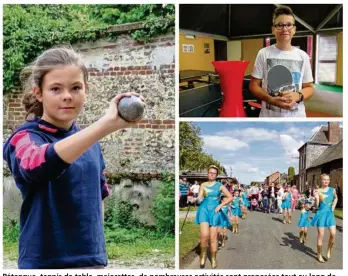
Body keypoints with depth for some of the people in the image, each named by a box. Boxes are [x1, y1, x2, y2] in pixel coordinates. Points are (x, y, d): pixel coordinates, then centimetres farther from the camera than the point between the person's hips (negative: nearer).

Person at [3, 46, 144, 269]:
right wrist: (107, 124, -46)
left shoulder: (89, 142, 6)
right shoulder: (25, 137, -13)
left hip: (93, 259, 5)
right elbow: (39, 165, -37)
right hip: (46, 261, -5)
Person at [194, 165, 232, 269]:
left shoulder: (220, 185, 3)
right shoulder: (203, 185, 7)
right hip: (204, 210, 0)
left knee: (213, 237, 2)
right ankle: (203, 254, 8)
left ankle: (213, 259, 17)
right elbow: (199, 199, 6)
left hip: (215, 211, 0)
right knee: (204, 235, -17)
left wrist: (220, 205, -4)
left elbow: (230, 197, 4)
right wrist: (197, 199, -18)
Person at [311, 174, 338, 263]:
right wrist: (316, 198, -25)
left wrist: (333, 207, 10)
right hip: (321, 213, -3)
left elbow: (336, 198, 23)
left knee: (333, 234, -8)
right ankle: (319, 255, 14)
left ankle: (329, 250, 17)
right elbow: (317, 206, -8)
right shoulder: (318, 191, -8)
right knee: (320, 235, 1)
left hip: (330, 213, 3)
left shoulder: (332, 190, 1)